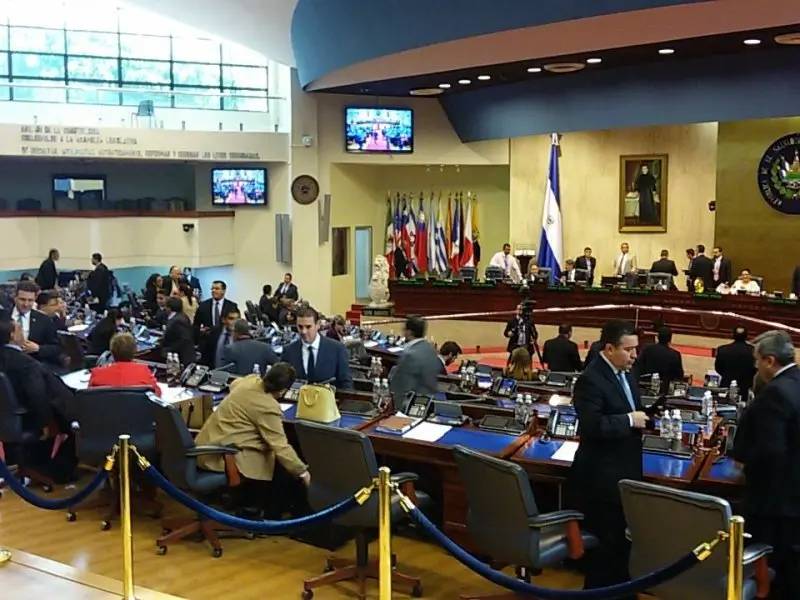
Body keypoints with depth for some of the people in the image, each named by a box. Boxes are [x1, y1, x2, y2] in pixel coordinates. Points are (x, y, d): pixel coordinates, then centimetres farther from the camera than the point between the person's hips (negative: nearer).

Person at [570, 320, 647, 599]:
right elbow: (591, 427, -29)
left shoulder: (625, 374, 9)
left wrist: (641, 417, 0)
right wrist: (629, 420, -23)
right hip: (603, 476, -9)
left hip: (625, 471, 9)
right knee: (604, 541, 2)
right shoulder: (591, 379, -21)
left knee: (622, 538, 21)